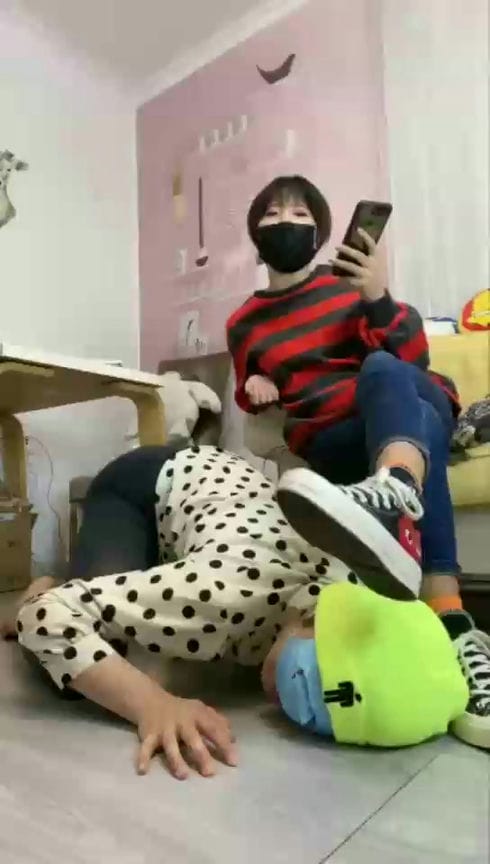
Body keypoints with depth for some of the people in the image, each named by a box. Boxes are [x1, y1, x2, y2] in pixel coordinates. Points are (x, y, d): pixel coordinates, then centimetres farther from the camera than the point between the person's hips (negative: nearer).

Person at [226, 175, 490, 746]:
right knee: (420, 429, -35)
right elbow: (252, 400, 32)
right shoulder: (244, 325, 17)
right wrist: (254, 390, 7)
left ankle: (390, 497, -72)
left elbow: (413, 356, -1)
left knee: (380, 369, -36)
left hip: (410, 398, 0)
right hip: (331, 440, 0)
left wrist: (378, 298, -18)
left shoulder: (348, 282, 9)